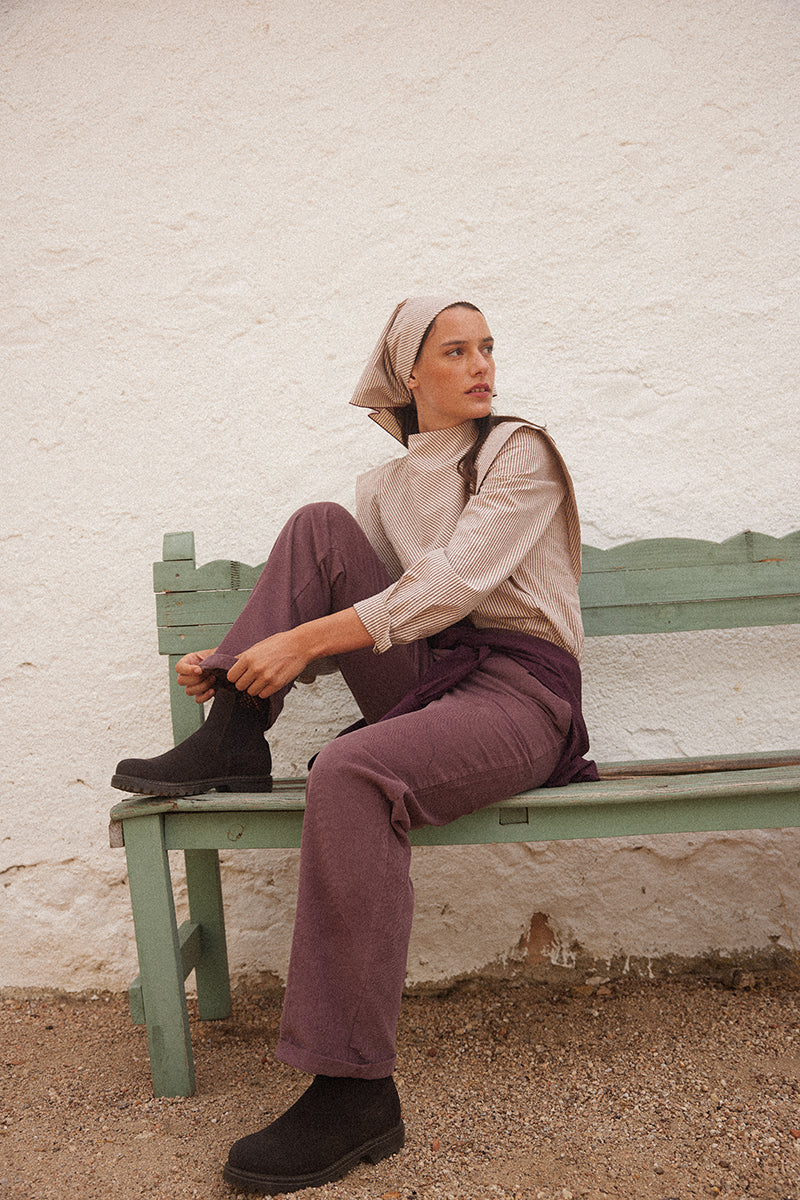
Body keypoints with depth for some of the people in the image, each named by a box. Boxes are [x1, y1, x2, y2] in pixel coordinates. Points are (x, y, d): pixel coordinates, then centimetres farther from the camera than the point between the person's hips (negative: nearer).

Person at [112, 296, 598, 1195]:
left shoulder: (520, 452, -1)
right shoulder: (389, 484, 16)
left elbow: (453, 583, -15)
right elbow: (331, 594, 13)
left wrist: (303, 639, -19)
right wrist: (236, 662, -4)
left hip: (518, 691, -5)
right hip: (426, 682, 5)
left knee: (350, 772, -35)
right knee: (319, 525, -7)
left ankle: (355, 1093, -26)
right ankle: (234, 741, -13)